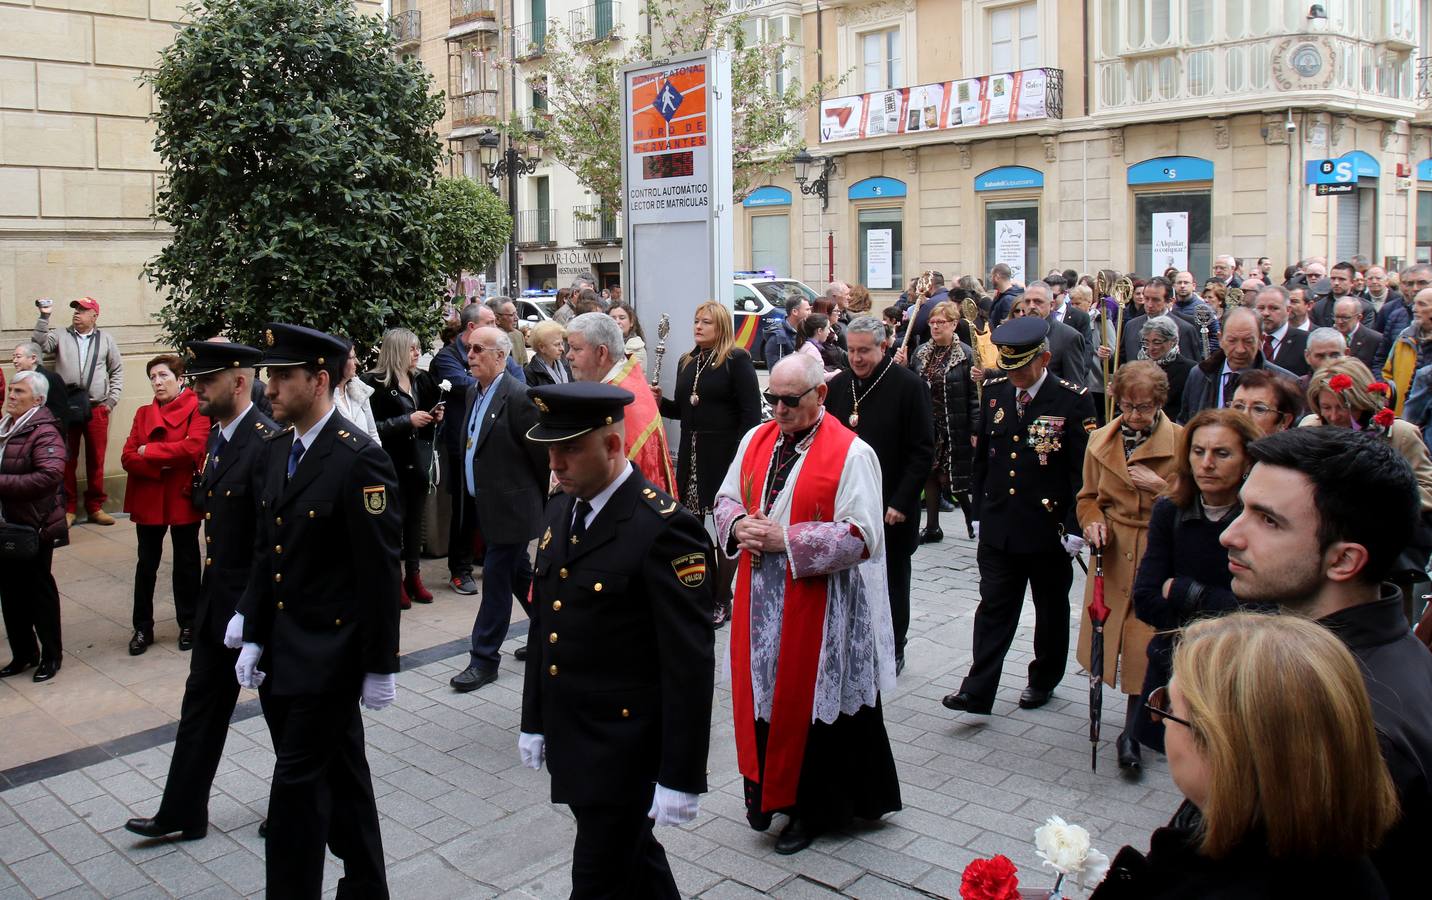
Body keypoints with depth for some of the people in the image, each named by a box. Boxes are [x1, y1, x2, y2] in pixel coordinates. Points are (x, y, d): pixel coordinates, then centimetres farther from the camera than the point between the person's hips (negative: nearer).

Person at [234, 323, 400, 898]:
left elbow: (381, 571, -17)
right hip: (282, 650, 8)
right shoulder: (274, 450, 7)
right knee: (339, 773, 19)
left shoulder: (359, 459, -18)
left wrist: (380, 666, -14)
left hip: (330, 654, -8)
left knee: (297, 782, -1)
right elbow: (266, 552, 12)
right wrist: (253, 636, 9)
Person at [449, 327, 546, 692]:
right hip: (483, 506, 9)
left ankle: (484, 659, 8)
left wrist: (543, 502, -4)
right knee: (519, 574, 19)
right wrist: (471, 495, 18)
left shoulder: (518, 397, -17)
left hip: (510, 508, -9)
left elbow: (542, 455, -12)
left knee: (496, 581, -2)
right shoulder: (472, 394, 10)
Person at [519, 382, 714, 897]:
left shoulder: (664, 527, -21)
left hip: (622, 751, -7)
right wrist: (534, 721, 17)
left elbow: (689, 663, -20)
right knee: (631, 856, 23)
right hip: (567, 739, 7)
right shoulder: (560, 511, 5)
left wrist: (681, 777, -18)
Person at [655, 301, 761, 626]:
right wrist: (661, 402, 0)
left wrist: (740, 458, -17)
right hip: (691, 453, 6)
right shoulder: (687, 362, 14)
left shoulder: (737, 361, -7)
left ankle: (722, 600, 14)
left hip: (725, 454, -6)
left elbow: (751, 414, -10)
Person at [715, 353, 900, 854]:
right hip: (760, 599, 5)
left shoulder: (851, 454, -13)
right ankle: (770, 791, 33)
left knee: (810, 701, 6)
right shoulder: (756, 440, 5)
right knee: (763, 694, 14)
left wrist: (786, 539, -22)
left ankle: (812, 808, 25)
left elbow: (861, 536, -17)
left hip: (817, 605, -5)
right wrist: (739, 525, -9)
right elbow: (726, 498, 14)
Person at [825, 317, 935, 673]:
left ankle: (892, 650, 24)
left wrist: (901, 502, -14)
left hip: (891, 507, -3)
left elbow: (923, 452, -9)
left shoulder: (909, 386, -9)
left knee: (892, 581, 10)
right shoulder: (838, 385, 6)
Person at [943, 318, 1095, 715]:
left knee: (1051, 609, 14)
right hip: (998, 527, 3)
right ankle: (977, 691, 5)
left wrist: (1075, 528, -12)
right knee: (993, 607, 3)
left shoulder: (1073, 400, -11)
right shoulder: (995, 392, 3)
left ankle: (1043, 681, 31)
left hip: (1049, 530, -3)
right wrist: (979, 513, 9)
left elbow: (1083, 470, -10)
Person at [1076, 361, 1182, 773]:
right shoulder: (1100, 441, 6)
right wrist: (1093, 521, -3)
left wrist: (1161, 487, -18)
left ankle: (1132, 734, 9)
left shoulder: (1182, 441, -7)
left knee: (1145, 646, -6)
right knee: (1110, 638, 8)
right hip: (1113, 556, 4)